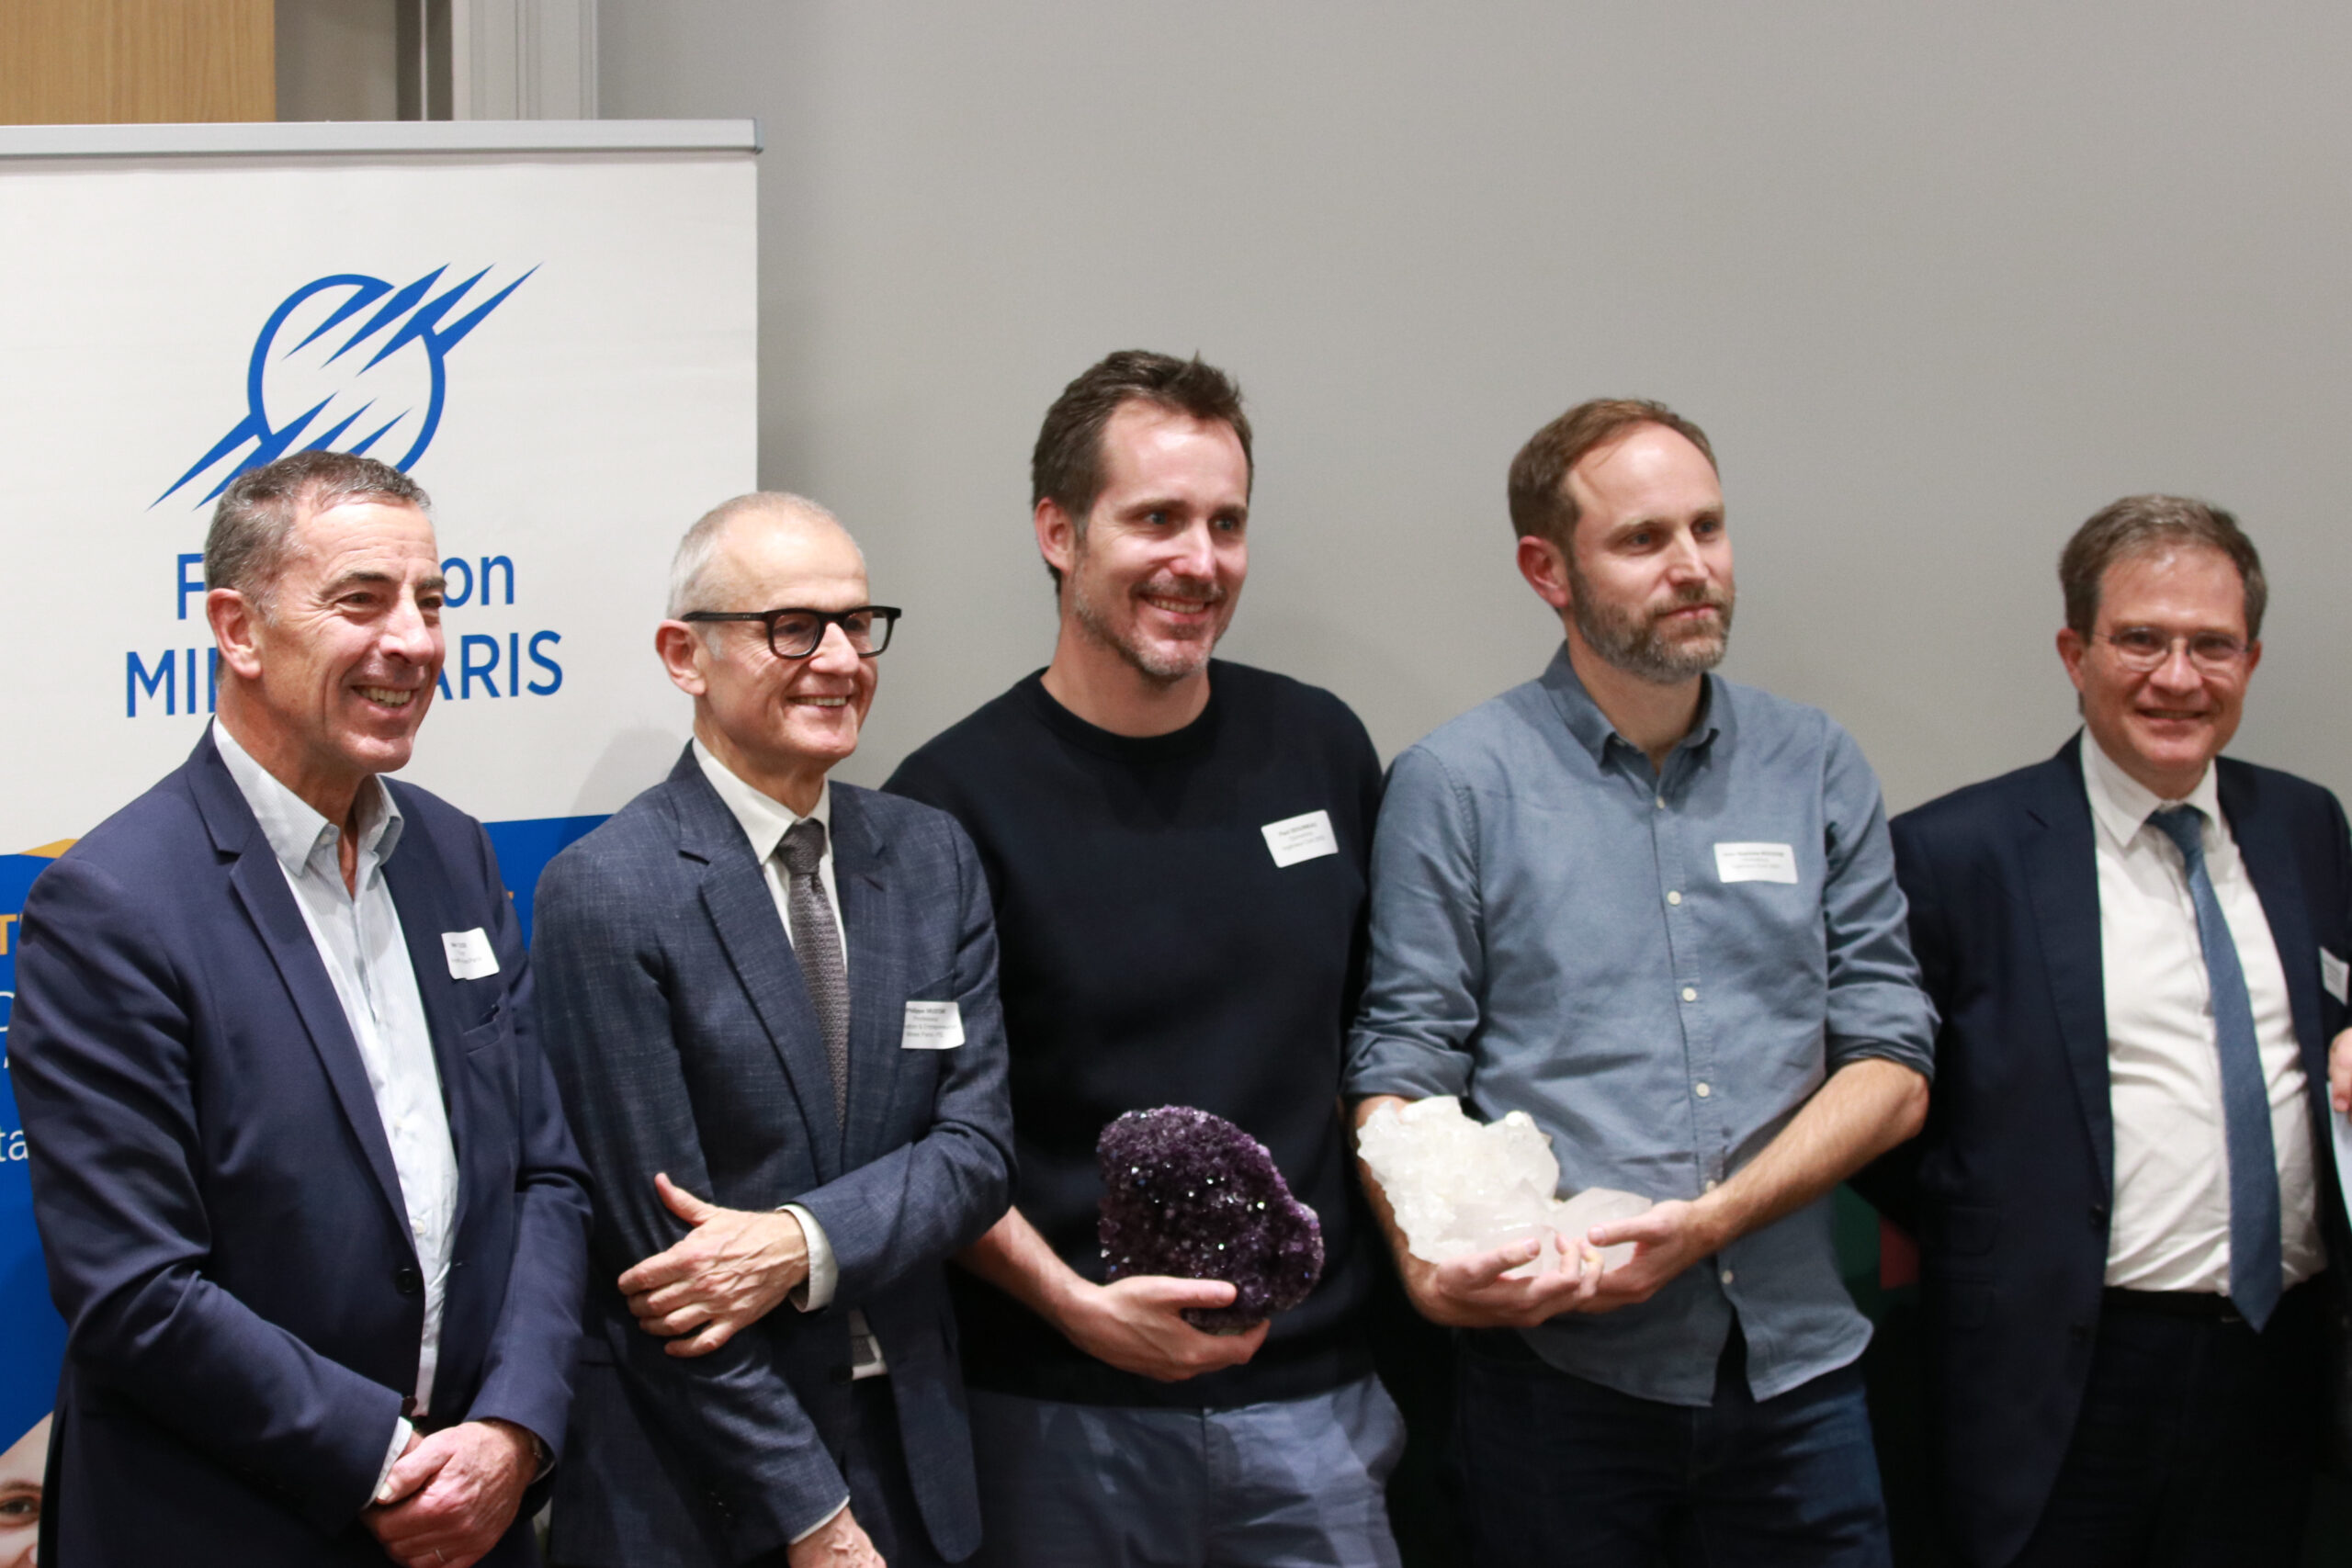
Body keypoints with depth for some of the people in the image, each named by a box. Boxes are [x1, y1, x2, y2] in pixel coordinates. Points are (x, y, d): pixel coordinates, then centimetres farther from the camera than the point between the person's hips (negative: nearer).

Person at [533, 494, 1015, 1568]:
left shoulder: (931, 859, 5)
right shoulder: (604, 895, -12)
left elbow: (977, 1146, 0)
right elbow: (655, 1243, -14)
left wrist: (801, 1244, -19)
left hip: (910, 1447, 5)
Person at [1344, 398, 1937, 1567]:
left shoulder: (1815, 769, 7)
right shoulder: (1457, 785, -1)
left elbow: (1890, 1067, 3)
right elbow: (1402, 1076, -4)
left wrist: (1710, 1220, -12)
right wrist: (1430, 1259, -24)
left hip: (1796, 1365, 3)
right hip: (1559, 1370, -2)